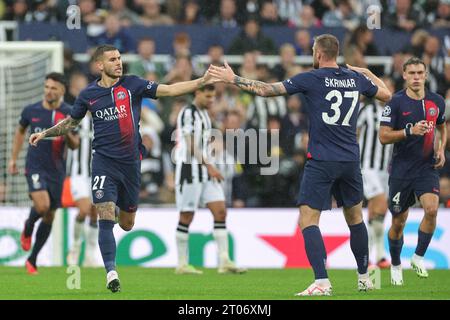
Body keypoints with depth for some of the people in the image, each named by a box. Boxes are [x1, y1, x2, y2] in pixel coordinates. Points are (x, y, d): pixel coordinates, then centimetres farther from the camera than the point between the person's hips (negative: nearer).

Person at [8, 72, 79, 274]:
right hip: (35, 166, -2)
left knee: (49, 216, 7)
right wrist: (13, 159, 17)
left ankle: (32, 260, 22)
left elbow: (74, 145, 1)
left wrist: (67, 134, -21)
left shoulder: (69, 114, -4)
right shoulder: (31, 111, -2)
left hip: (57, 170, 2)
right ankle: (28, 229, 10)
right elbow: (21, 131, 18)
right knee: (42, 205, -25)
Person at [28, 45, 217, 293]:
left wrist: (201, 82, -19)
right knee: (106, 218, -16)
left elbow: (168, 90, -9)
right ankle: (111, 272, -13)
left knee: (127, 224, 11)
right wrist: (45, 133, 10)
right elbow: (71, 122, 19)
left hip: (130, 161, 1)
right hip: (104, 161, -1)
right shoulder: (89, 94, 3)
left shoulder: (132, 84, -1)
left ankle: (118, 207, 48)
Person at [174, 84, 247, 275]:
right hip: (190, 169, -8)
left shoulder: (204, 114, 18)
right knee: (187, 216, -3)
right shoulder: (188, 113, -10)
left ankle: (224, 262, -6)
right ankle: (182, 265, 5)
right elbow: (190, 145, -16)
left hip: (206, 170, 8)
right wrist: (209, 166, -19)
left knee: (220, 211, -2)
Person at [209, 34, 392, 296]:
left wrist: (233, 79, 4)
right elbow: (386, 95, 23)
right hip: (351, 161, 5)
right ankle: (364, 277, 28)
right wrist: (368, 72, 36)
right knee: (355, 217, 21)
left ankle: (322, 282, -18)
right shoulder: (356, 78, 6)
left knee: (308, 220, -5)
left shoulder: (311, 79, -7)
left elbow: (266, 90, -6)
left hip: (321, 162, -5)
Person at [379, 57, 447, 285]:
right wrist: (410, 131, -24)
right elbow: (383, 137, -11)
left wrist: (442, 149, 5)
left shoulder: (437, 101, 4)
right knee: (398, 222, 6)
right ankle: (395, 265, 28)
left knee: (431, 209, -22)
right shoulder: (396, 102, -8)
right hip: (401, 170, -2)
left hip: (427, 167, 2)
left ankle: (418, 257, -3)